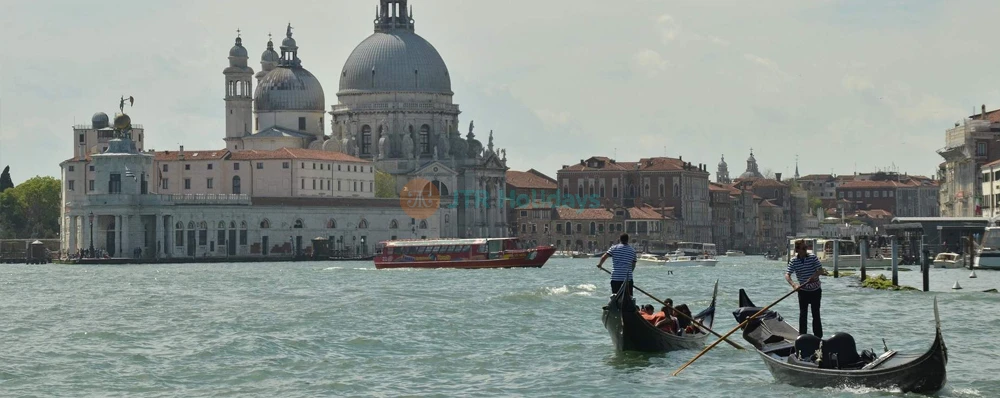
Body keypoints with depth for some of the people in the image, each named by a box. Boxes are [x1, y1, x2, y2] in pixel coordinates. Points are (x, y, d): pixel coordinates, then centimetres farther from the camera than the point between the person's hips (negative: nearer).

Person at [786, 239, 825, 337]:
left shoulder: (812, 257, -8)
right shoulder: (793, 261, -8)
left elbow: (821, 270, -12)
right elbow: (787, 275, -15)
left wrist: (813, 276, -31)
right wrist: (793, 284, -33)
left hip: (815, 290, -1)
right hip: (803, 291, 1)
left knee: (816, 314, 4)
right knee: (802, 314, 0)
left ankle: (818, 336, 10)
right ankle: (802, 336, 6)